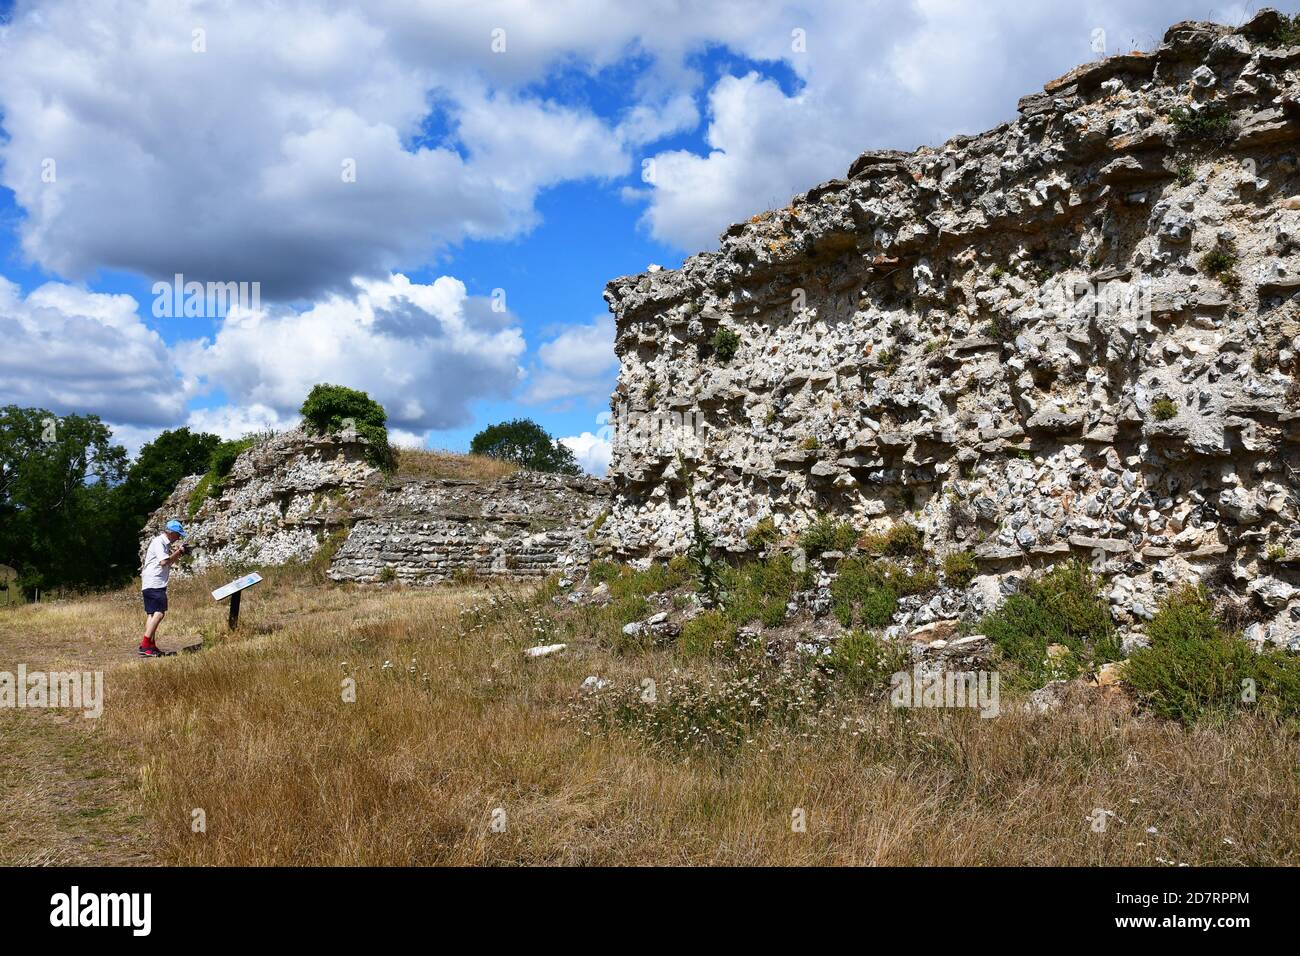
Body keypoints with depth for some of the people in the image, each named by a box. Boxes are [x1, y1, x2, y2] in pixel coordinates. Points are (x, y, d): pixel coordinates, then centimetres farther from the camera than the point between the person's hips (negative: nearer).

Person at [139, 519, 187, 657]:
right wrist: (178, 552, -11)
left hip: (157, 584, 11)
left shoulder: (166, 544, 19)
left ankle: (151, 646, 12)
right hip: (154, 584, -11)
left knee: (151, 614, 10)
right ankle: (145, 646, -21)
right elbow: (164, 562, -22)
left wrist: (177, 554, 9)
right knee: (159, 613, -18)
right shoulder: (158, 542, -11)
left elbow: (169, 563, 23)